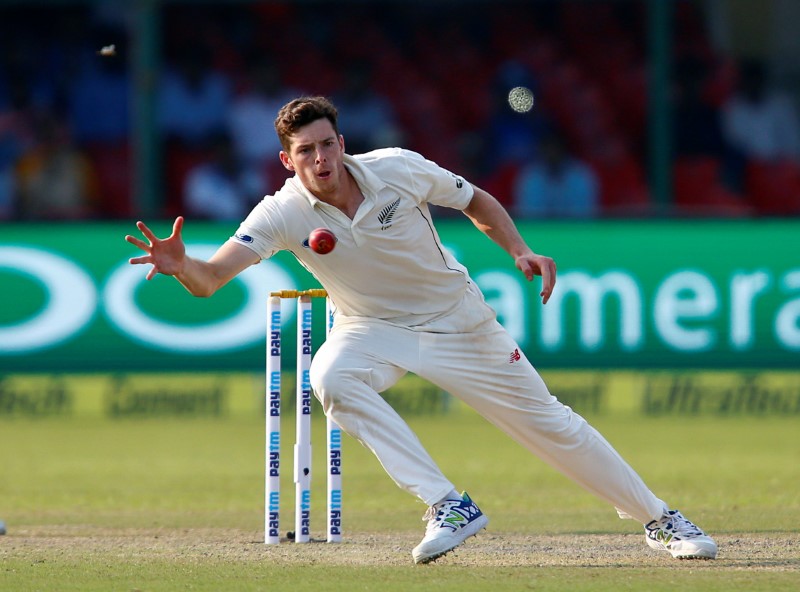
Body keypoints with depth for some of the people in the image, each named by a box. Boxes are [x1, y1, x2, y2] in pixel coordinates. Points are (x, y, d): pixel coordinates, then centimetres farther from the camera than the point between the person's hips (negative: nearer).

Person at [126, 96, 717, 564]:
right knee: (331, 375, -32)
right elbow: (212, 277, -33)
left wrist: (521, 252, -16)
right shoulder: (284, 213, -22)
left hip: (457, 321, 0)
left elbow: (478, 201, -2)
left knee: (547, 422, 3)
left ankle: (657, 516, 24)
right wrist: (181, 265, -54)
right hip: (373, 329, 0)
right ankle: (450, 508, -26)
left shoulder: (398, 168, -20)